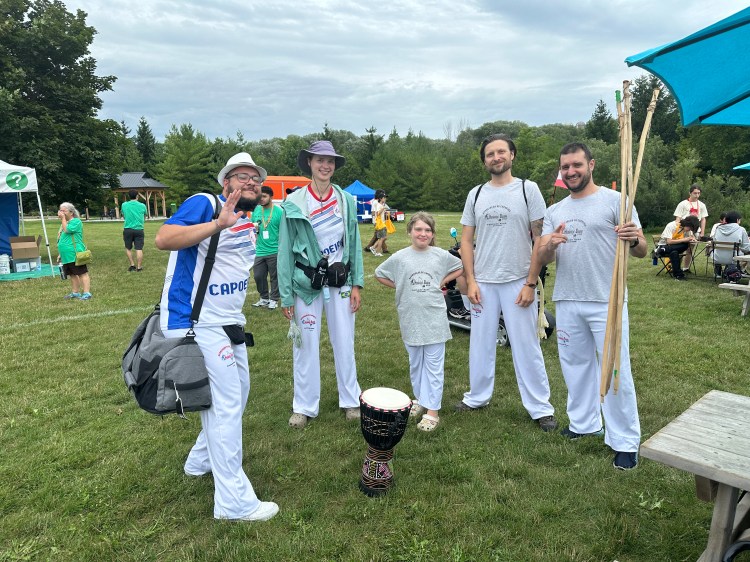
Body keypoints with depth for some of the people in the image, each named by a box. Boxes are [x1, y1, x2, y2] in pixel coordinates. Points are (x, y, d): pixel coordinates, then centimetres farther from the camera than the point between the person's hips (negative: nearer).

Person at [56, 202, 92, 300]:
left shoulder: (76, 221, -6)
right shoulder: (65, 223, 20)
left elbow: (67, 230, -23)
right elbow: (62, 240, 25)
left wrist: (63, 218, -13)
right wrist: (60, 254, 24)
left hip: (75, 255, -9)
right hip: (66, 255, 9)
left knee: (82, 273, -7)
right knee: (72, 274, 13)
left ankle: (87, 293, -8)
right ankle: (75, 292, 21)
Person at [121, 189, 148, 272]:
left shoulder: (124, 205, 3)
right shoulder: (142, 206, 1)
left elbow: (123, 216, 18)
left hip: (128, 230, 1)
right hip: (139, 230, -1)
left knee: (128, 248, 16)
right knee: (139, 249, -1)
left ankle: (132, 265, 14)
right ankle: (139, 267, 0)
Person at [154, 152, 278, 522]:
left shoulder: (249, 224, 13)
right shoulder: (204, 203, -13)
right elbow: (164, 239, -30)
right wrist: (218, 223, -39)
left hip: (228, 324, 10)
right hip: (196, 324, -9)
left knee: (238, 391, 20)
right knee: (226, 403, -7)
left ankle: (201, 460, 42)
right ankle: (234, 502, 4)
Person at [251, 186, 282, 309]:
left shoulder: (278, 211, -6)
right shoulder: (256, 209, 8)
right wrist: (254, 227, -3)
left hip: (274, 251, -5)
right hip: (260, 251, 5)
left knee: (274, 276, 4)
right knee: (258, 276, 10)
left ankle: (274, 300, 19)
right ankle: (264, 298, 28)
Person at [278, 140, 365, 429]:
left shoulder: (346, 201, 1)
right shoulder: (293, 204, -6)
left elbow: (354, 243, 5)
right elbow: (285, 250, -4)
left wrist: (356, 284, 0)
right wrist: (286, 296, -6)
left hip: (340, 280, 2)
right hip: (306, 282, -2)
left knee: (344, 343, 11)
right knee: (306, 345, 8)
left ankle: (350, 400, 27)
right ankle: (304, 406, 23)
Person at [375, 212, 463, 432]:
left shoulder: (441, 255, -2)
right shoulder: (399, 257, -3)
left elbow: (460, 268, 14)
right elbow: (379, 274, 9)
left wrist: (442, 282, 1)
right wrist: (400, 288, 0)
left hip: (434, 319, -1)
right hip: (410, 319, 1)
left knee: (434, 365, 2)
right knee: (415, 363, 16)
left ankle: (432, 410, 8)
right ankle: (420, 399, 33)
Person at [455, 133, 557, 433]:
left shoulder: (528, 189, -1)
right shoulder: (476, 194, 9)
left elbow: (541, 239, -3)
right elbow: (466, 240, 9)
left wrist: (531, 283, -9)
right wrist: (470, 281, 0)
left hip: (518, 282, -3)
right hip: (483, 283, 3)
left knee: (526, 347, 3)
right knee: (480, 343, 12)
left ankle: (540, 407, 16)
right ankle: (478, 397, 28)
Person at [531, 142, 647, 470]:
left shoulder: (614, 200, -2)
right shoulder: (555, 211, 12)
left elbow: (641, 251, -5)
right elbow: (540, 259, 5)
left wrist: (635, 240, -29)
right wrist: (549, 246, -18)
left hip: (607, 302, -5)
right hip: (567, 302, 5)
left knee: (616, 371, 0)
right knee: (576, 365, 16)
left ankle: (625, 442, 13)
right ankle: (584, 423, 33)